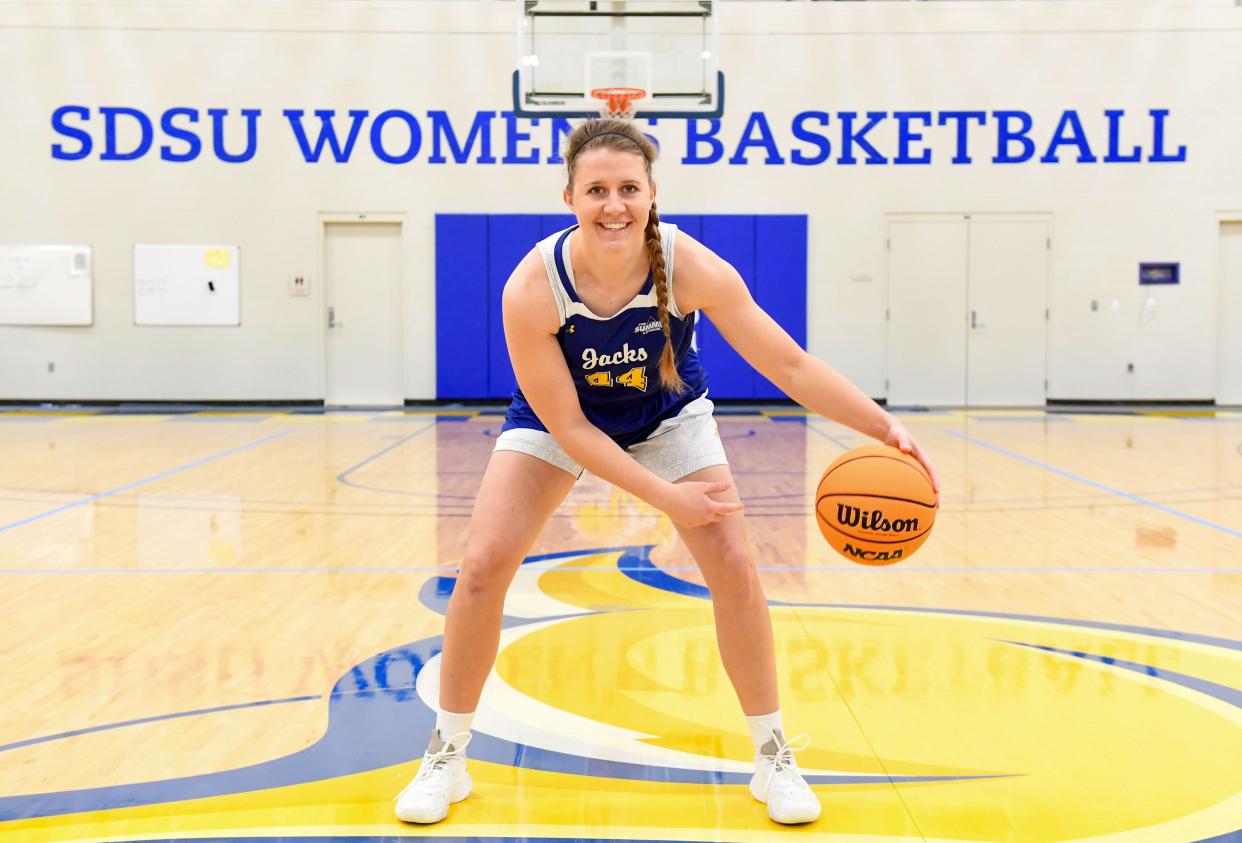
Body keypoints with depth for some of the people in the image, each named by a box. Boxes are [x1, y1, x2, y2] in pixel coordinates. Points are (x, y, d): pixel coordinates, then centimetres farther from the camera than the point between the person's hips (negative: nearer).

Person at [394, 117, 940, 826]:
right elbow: (565, 425, -26)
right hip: (557, 421, -1)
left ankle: (775, 759, 10)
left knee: (734, 565, -9)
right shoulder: (531, 289, -34)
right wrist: (664, 495, -30)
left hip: (669, 417, 1)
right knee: (483, 566, -12)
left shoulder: (690, 267, -32)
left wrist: (886, 427, -33)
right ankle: (447, 759, 9)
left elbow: (792, 365, -25)